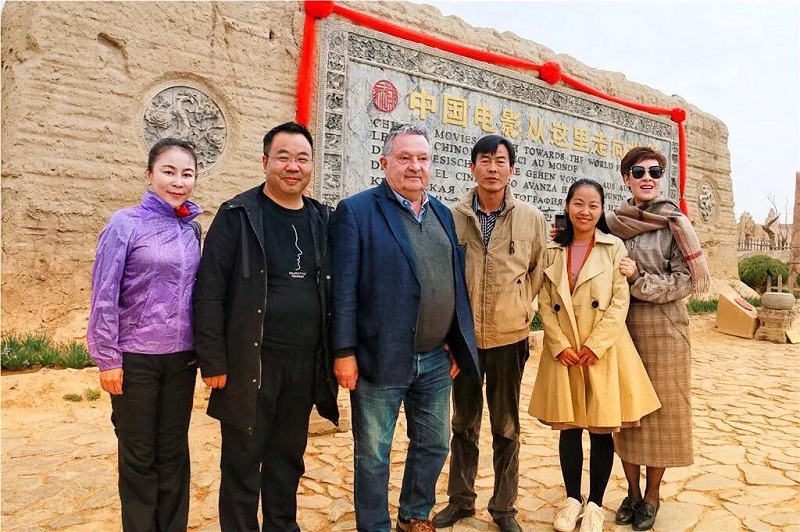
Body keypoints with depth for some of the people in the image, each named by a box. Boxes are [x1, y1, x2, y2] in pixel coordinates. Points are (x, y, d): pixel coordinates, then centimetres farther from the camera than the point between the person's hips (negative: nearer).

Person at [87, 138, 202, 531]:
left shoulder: (191, 230, 4)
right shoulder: (125, 224, -9)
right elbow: (104, 296, -9)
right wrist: (107, 358, -9)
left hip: (182, 358, 4)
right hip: (136, 359, -4)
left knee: (174, 451, 13)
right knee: (139, 454, 11)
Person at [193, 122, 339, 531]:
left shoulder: (322, 220, 8)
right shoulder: (237, 216, -6)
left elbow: (332, 292, 10)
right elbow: (208, 293, -9)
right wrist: (213, 361, -12)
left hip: (305, 364, 4)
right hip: (250, 363, -4)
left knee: (288, 457, 18)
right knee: (243, 461, 9)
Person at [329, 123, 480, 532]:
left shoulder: (443, 214, 11)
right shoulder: (356, 211, -8)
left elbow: (455, 285, 13)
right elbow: (344, 289, -12)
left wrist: (457, 345, 11)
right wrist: (344, 352, -14)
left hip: (436, 360, 6)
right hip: (380, 358, -6)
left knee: (434, 444, 19)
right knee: (373, 454, 10)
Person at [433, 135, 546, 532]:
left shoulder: (531, 219, -3)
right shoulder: (453, 217, -5)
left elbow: (537, 271, 8)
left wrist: (520, 309, 3)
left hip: (509, 337, 0)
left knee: (506, 427, 12)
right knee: (464, 424, 15)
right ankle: (460, 499, 33)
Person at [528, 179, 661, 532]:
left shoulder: (614, 247, 0)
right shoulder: (553, 251, 6)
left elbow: (620, 302, -5)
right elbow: (545, 303, 3)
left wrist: (595, 345, -13)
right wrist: (560, 345, -9)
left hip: (603, 351, -2)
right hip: (563, 352, 2)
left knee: (602, 430, 5)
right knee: (568, 427, 10)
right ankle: (573, 499, 26)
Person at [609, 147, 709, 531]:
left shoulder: (674, 222, -2)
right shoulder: (613, 222, 6)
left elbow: (685, 280, -5)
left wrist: (639, 278, -16)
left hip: (663, 326, -2)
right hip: (621, 324, 3)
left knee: (659, 407, 5)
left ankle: (652, 496, 22)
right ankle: (632, 492, 25)